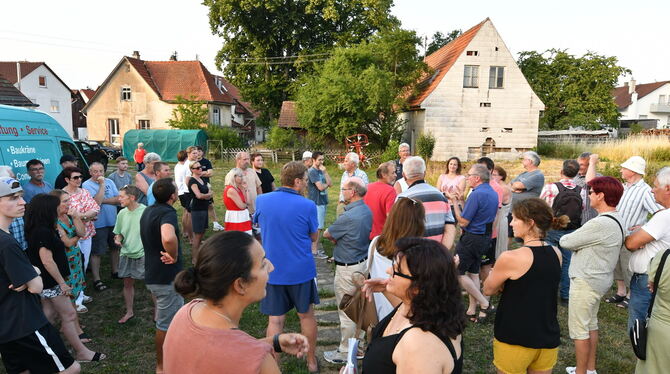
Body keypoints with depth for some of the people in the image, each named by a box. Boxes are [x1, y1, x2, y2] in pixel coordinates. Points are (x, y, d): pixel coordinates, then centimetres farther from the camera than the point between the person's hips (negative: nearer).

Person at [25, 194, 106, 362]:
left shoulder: (37, 230, 7)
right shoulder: (43, 232, -24)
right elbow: (47, 261, -24)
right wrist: (62, 283, -20)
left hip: (46, 281, 10)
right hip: (51, 281, -10)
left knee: (49, 313, 19)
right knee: (69, 315, -1)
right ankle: (82, 353, 9)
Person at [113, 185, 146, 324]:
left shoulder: (145, 211, -14)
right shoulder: (122, 213, 2)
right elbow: (118, 233, 14)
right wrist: (118, 239, -8)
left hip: (143, 254, -5)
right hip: (126, 254, 5)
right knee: (127, 283, 15)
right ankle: (129, 312, 33)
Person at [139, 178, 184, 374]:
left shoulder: (148, 211, 7)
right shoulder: (167, 212, -24)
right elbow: (168, 238, -46)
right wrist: (174, 256, -28)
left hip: (153, 274, 10)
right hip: (167, 276, -10)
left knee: (164, 318, 26)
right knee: (166, 324, 6)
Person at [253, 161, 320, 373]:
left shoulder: (261, 201, -7)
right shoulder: (307, 206, -14)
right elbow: (313, 237, 0)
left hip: (272, 271, 1)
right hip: (302, 271, -1)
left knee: (275, 320, 10)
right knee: (306, 316, 17)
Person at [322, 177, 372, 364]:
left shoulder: (348, 217, -27)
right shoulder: (367, 211, 1)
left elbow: (326, 234, -12)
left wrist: (334, 237, 8)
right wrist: (338, 237, -4)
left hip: (347, 269, -9)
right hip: (363, 262, 9)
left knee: (346, 312, 5)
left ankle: (345, 352, 20)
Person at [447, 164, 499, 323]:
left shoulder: (476, 194, -21)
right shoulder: (493, 193, 9)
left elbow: (463, 222, -19)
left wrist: (454, 202, -11)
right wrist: (461, 200, 13)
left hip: (471, 237, -9)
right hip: (486, 237, 9)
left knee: (457, 272, 0)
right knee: (473, 272, 15)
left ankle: (485, 304, 3)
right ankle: (472, 310, 22)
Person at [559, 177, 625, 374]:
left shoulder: (600, 224, -27)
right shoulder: (616, 220, 6)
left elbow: (565, 242, -19)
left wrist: (565, 238, 1)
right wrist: (577, 238, -7)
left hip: (585, 283, -10)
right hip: (598, 281, 10)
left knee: (579, 330, 3)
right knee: (591, 325, 21)